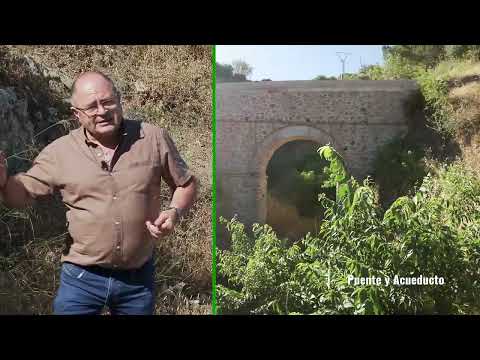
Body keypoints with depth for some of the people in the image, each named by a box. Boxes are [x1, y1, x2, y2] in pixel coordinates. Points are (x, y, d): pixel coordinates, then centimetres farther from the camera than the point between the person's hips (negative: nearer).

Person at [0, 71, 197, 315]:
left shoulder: (154, 138, -6)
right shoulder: (59, 152, -5)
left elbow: (186, 184, 4)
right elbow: (20, 195, 3)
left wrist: (175, 212, -15)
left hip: (139, 277, 1)